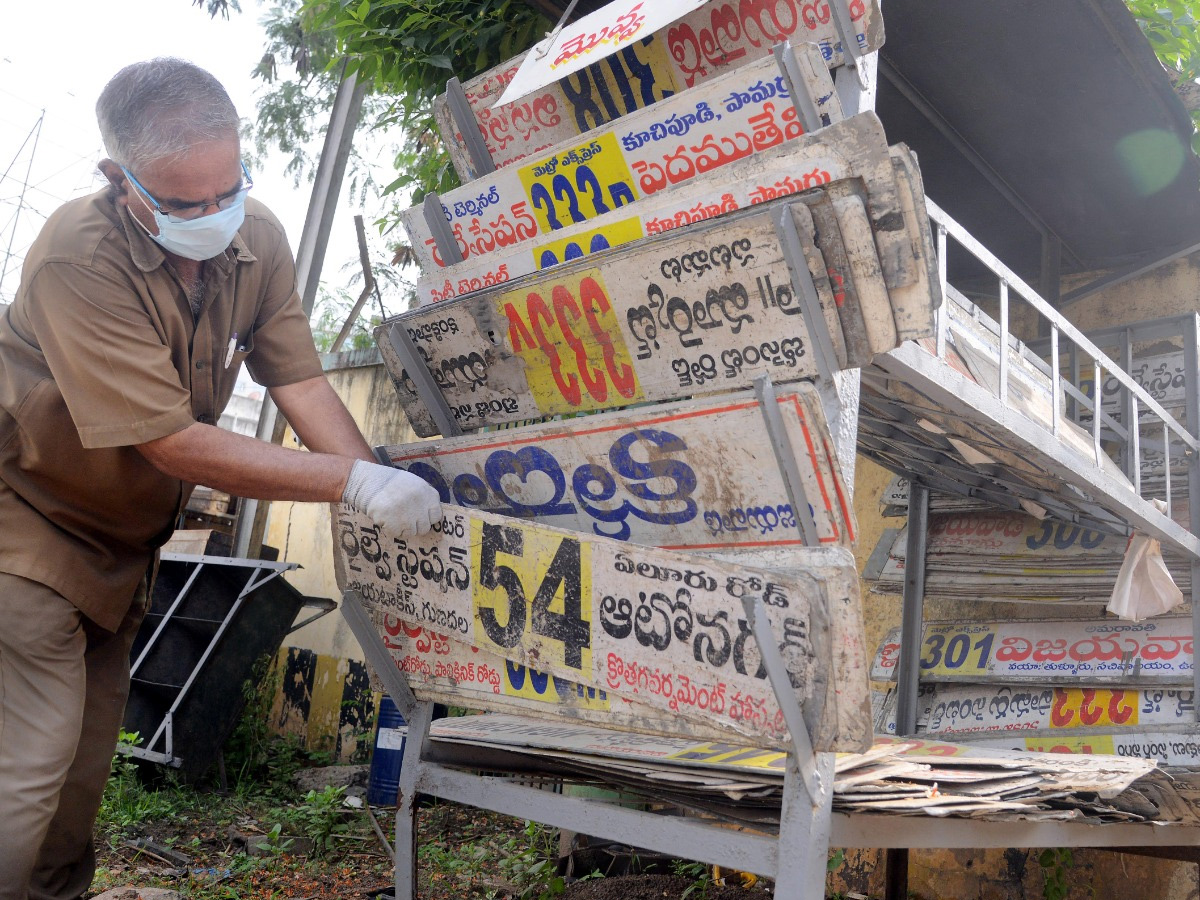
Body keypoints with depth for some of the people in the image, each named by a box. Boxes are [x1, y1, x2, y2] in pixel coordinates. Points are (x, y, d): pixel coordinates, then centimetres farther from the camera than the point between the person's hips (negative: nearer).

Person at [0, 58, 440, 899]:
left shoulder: (258, 240, -10)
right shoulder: (78, 260, -30)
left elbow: (300, 380, -10)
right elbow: (176, 444, -32)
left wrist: (384, 484, -24)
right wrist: (355, 481, -33)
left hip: (120, 541, 6)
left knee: (85, 765, 16)